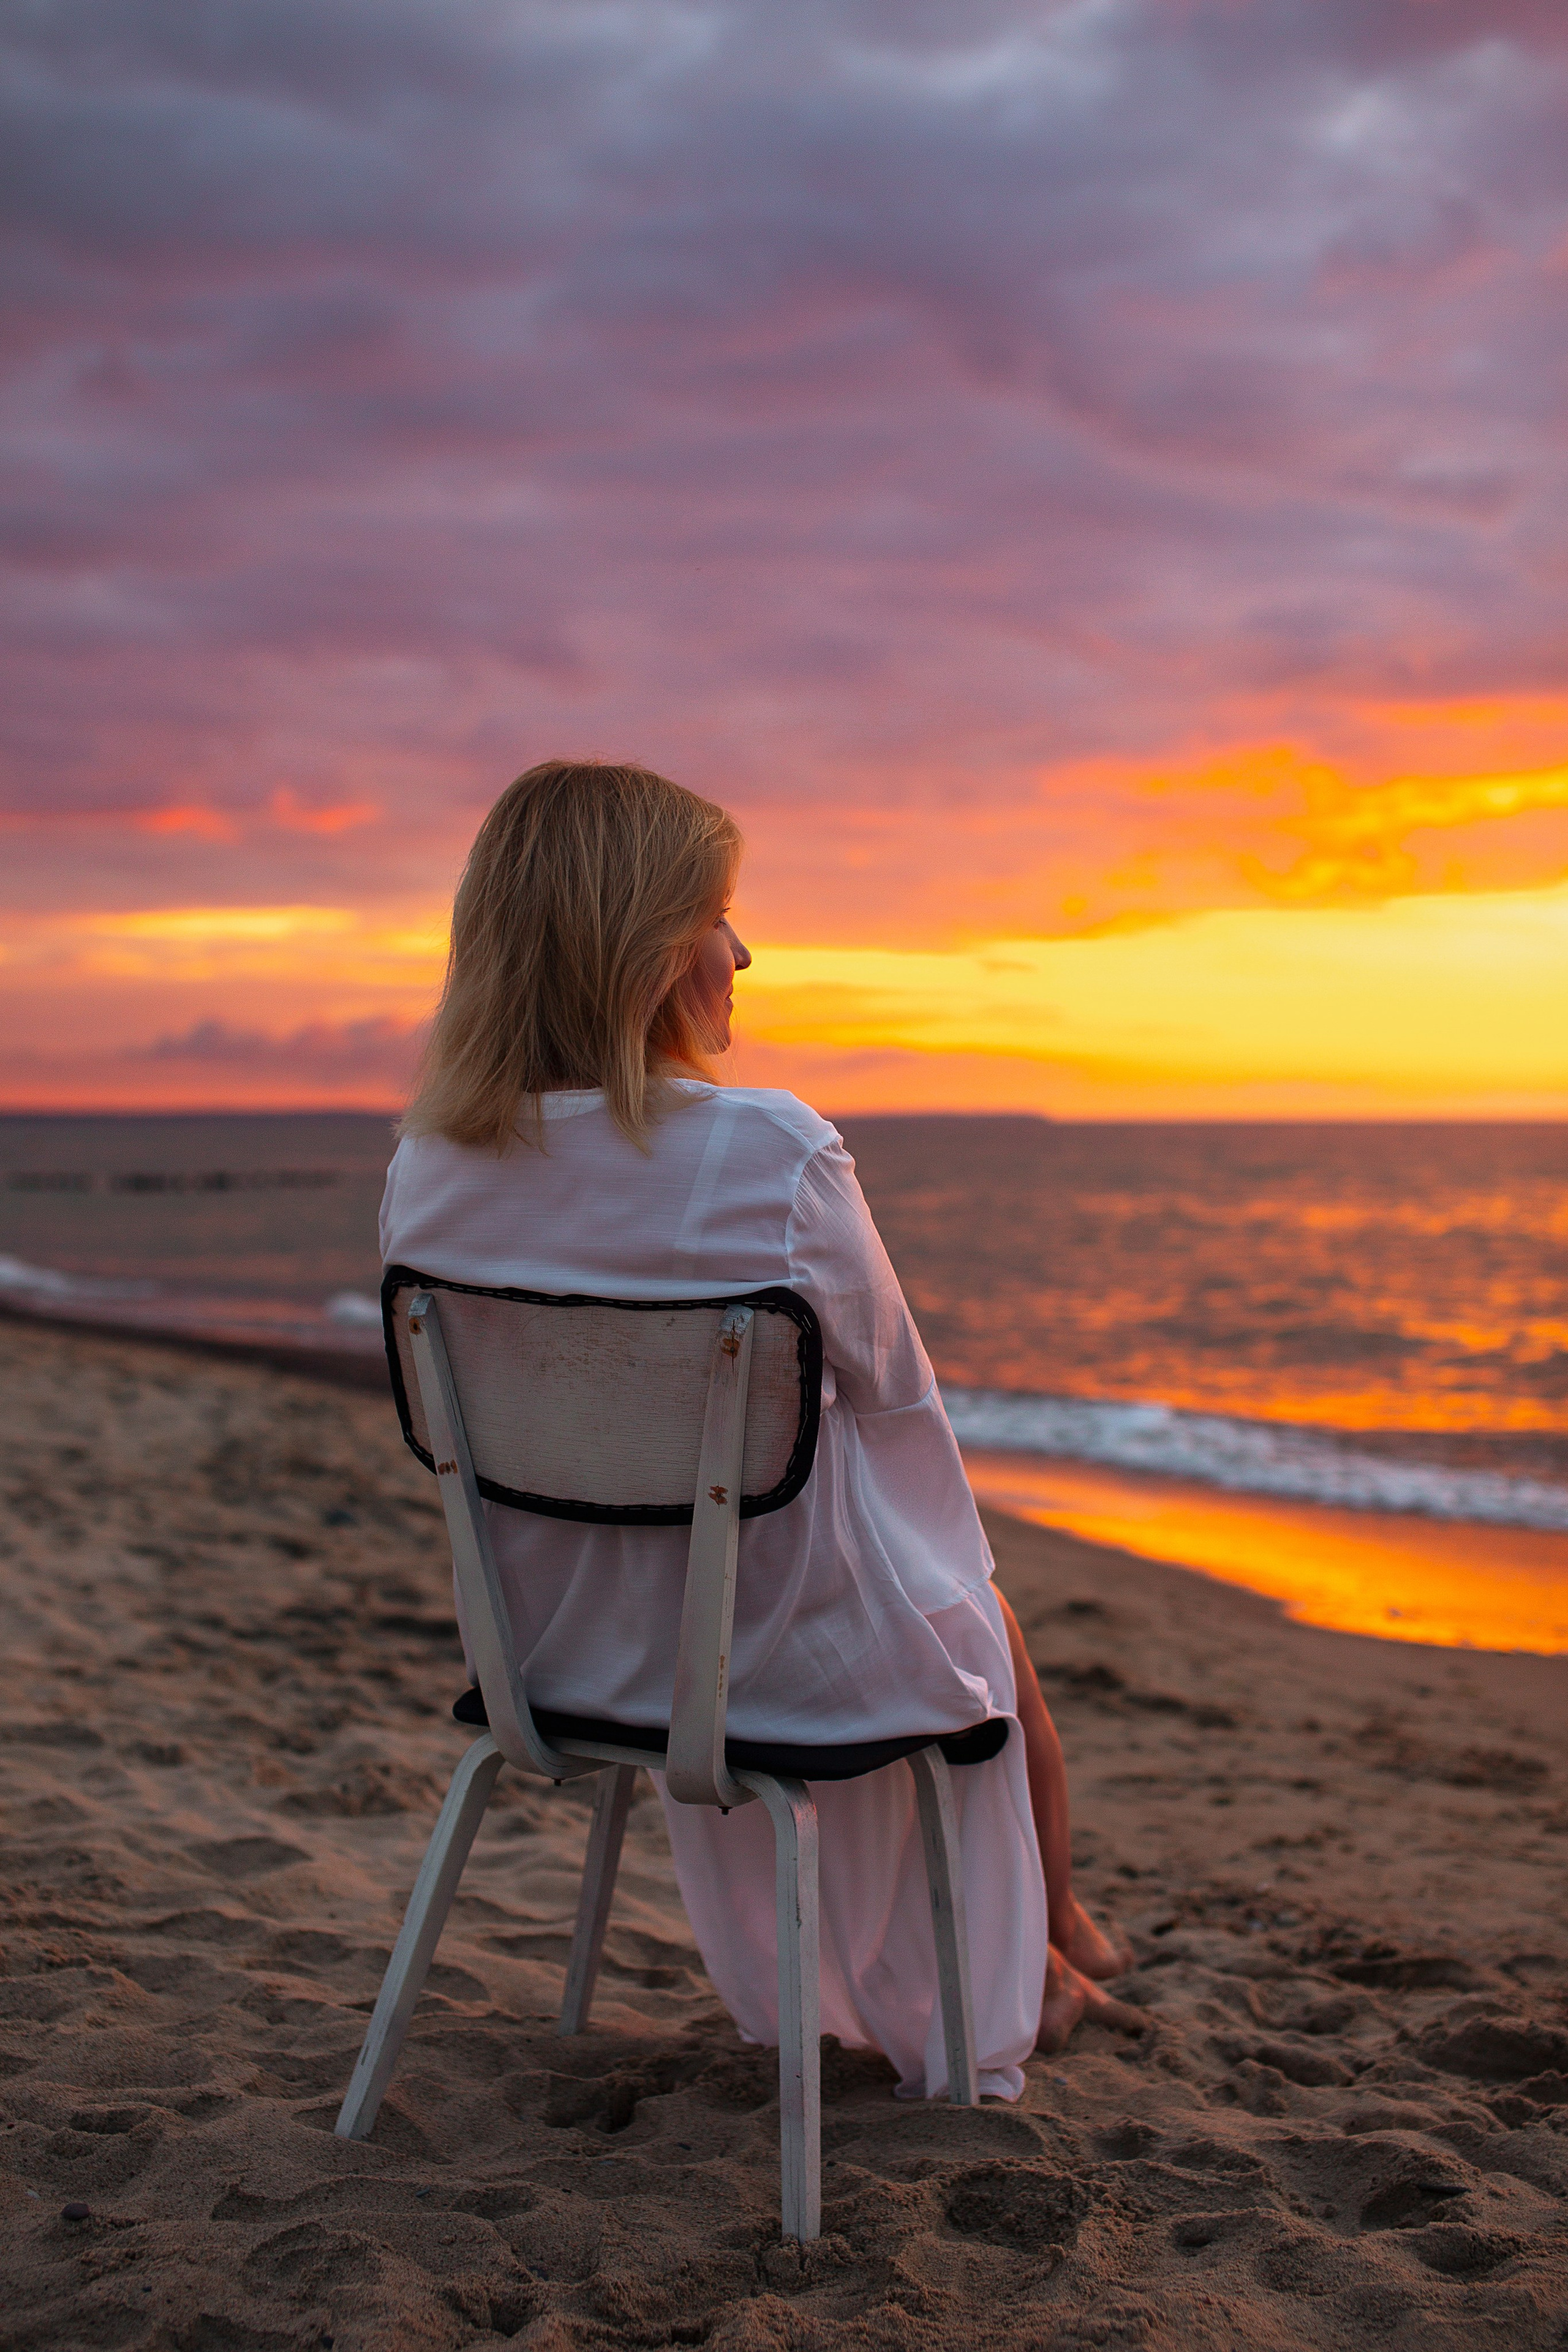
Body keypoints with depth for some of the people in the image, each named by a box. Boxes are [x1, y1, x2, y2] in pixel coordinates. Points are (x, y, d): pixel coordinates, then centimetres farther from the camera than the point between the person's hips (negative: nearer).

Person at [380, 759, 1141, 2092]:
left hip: (553, 1638, 5)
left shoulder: (427, 1174, -10)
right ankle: (1051, 1947, 54)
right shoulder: (774, 1157, -27)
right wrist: (960, 1567, 8)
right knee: (990, 1637, 28)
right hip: (782, 1655, -5)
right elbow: (895, 1402, -13)